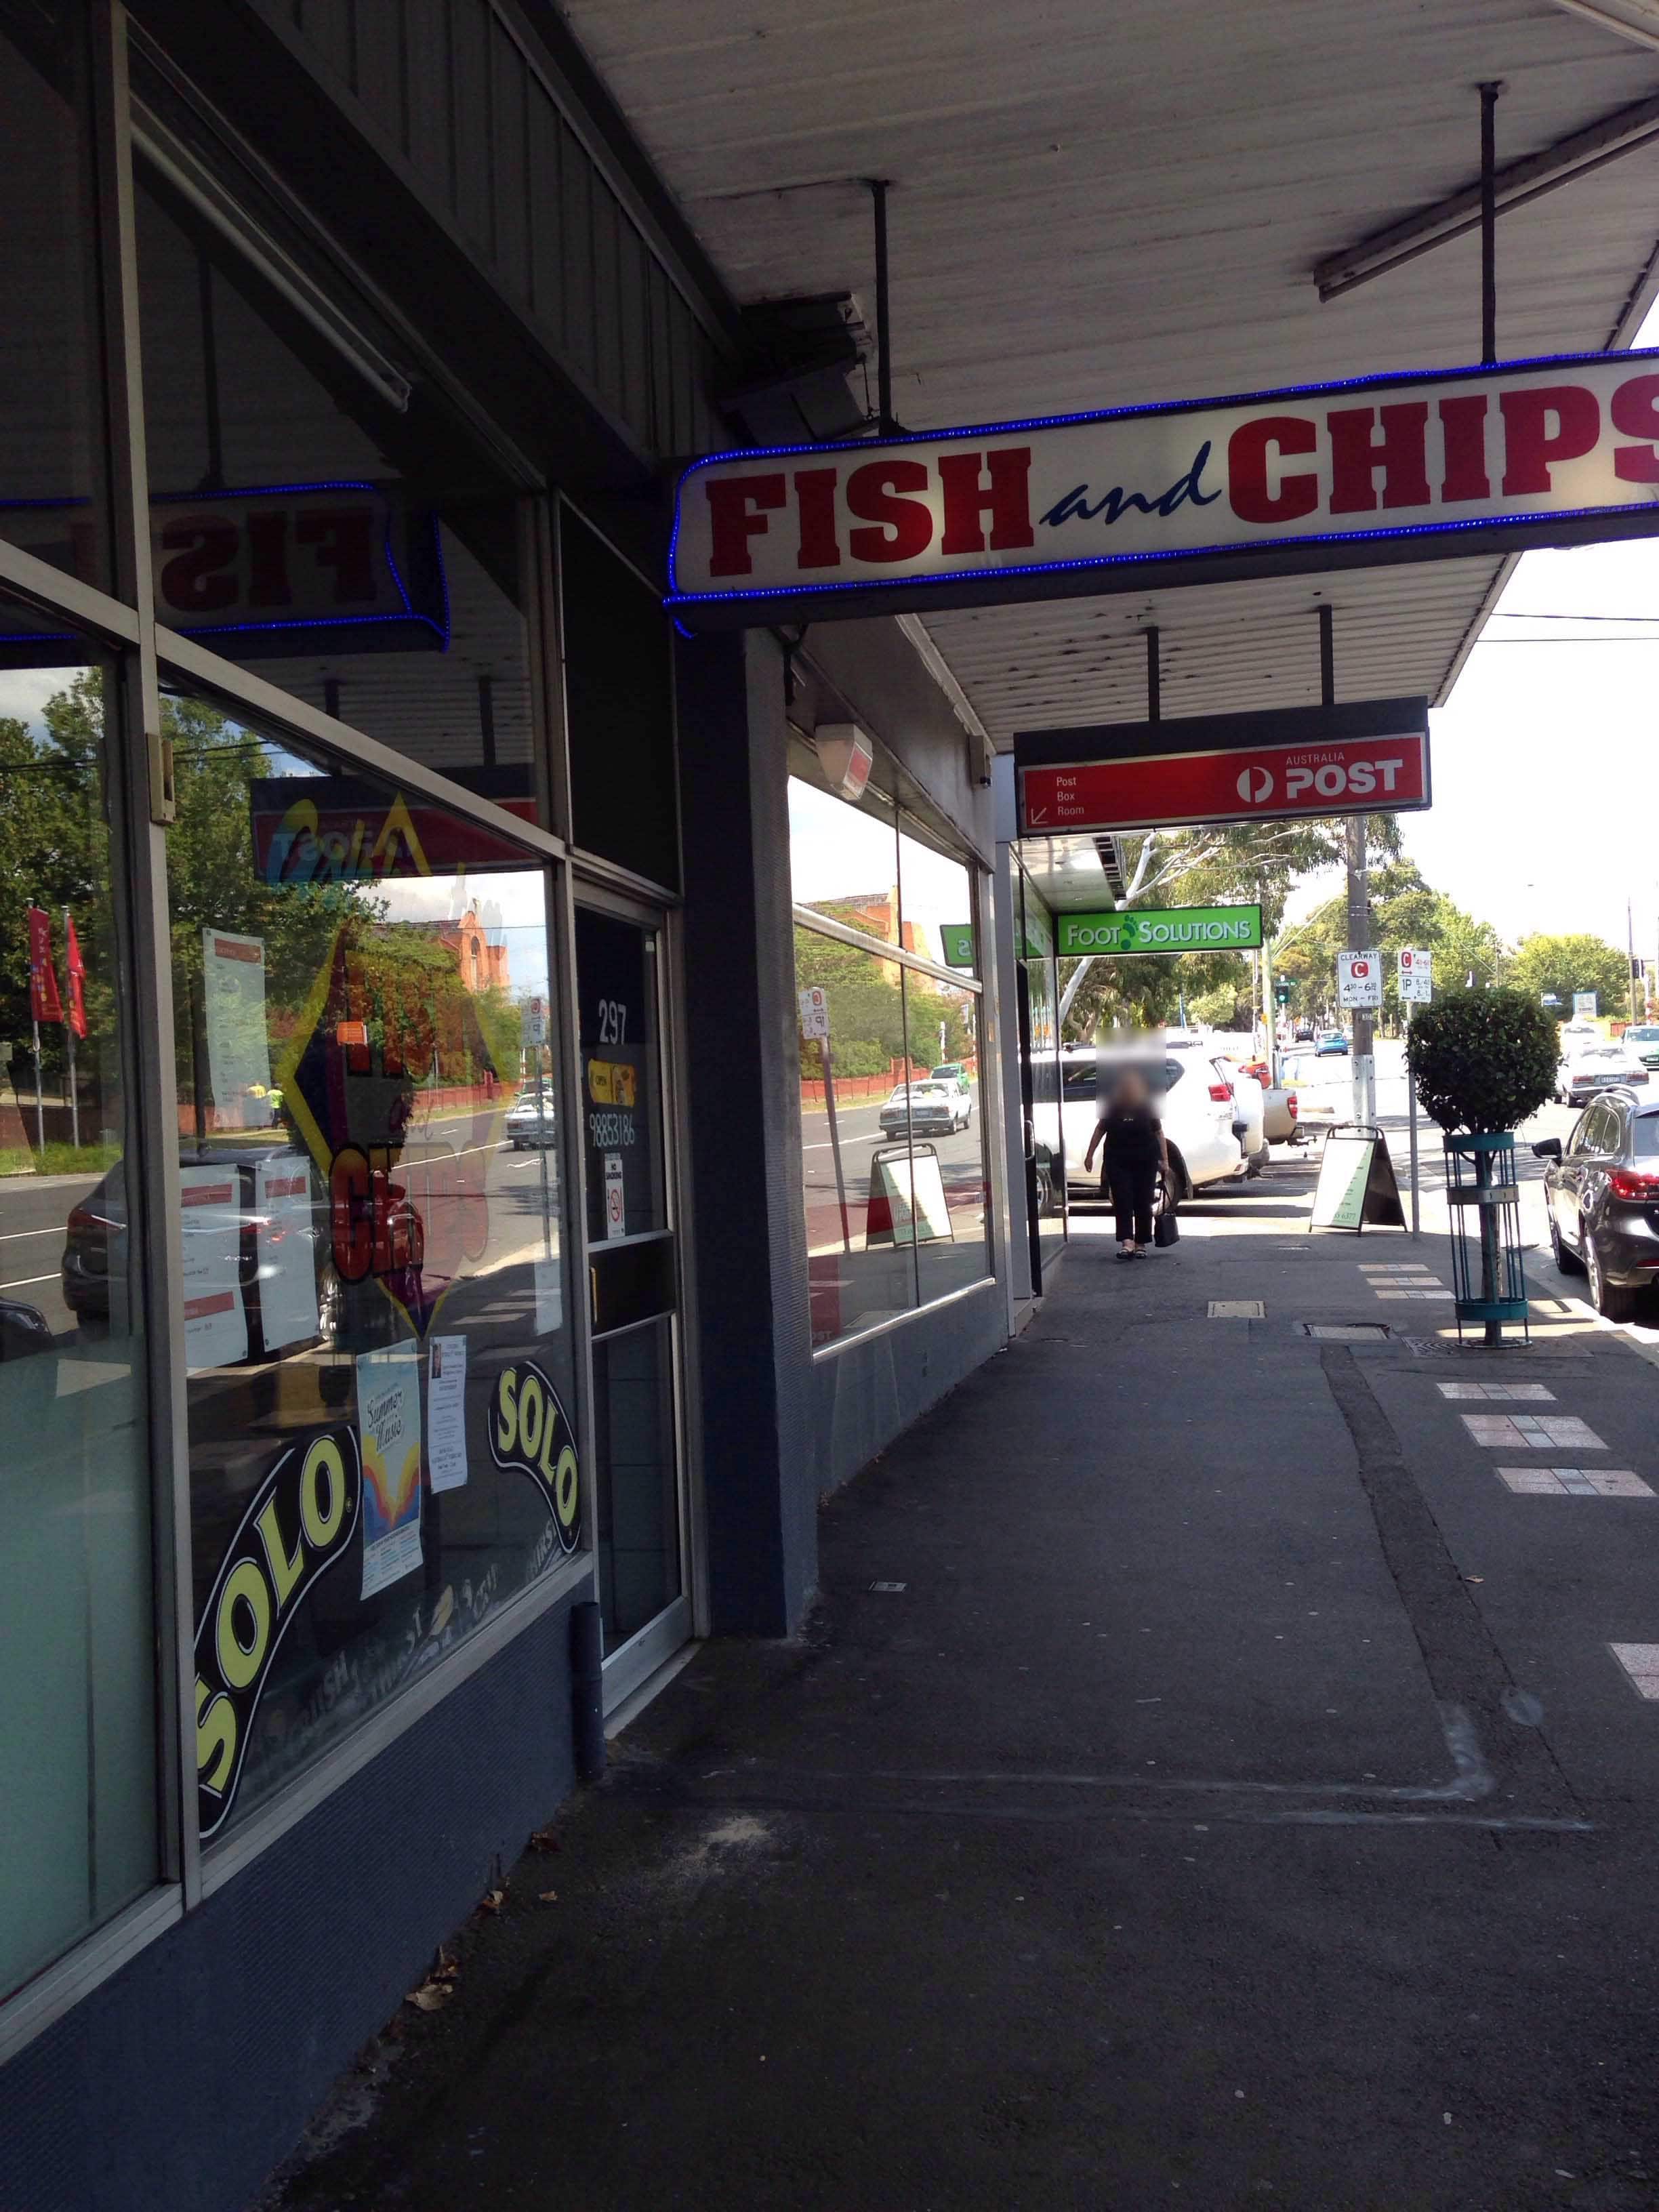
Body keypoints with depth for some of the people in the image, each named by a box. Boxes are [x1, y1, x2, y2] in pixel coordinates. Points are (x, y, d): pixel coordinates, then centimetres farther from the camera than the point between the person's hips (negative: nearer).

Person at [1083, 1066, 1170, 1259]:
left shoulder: (1147, 1106, 0)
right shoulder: (1112, 1106, 3)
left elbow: (1159, 1133, 3)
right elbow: (1100, 1129, 12)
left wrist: (1165, 1160, -2)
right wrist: (1090, 1154, 10)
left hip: (1145, 1162, -1)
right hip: (1118, 1162, 1)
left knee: (1143, 1203, 4)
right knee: (1122, 1202, -8)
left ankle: (1141, 1243, 14)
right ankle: (1127, 1242, -14)